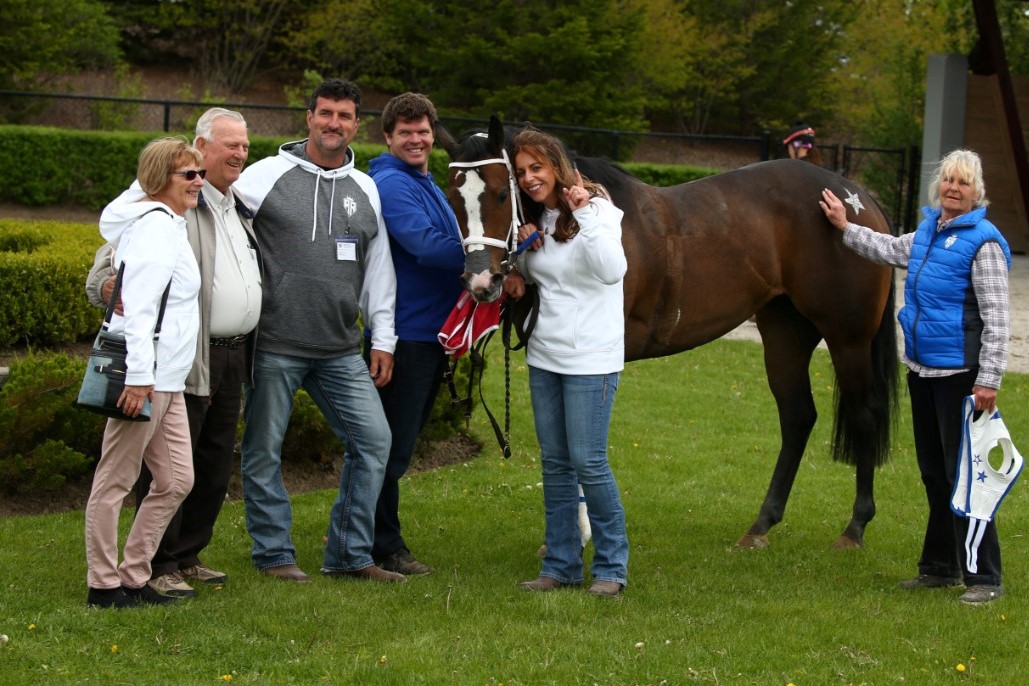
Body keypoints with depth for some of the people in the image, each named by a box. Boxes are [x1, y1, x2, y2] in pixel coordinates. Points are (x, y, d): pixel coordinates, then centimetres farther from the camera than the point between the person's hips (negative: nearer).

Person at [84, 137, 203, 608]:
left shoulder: (169, 225, 18)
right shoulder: (155, 226, -13)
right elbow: (138, 307, -21)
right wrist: (139, 375, -25)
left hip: (166, 381, 10)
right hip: (144, 378, -10)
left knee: (176, 481, 11)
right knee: (114, 481, -2)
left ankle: (133, 577, 17)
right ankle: (104, 585, 4)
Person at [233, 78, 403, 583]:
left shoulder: (365, 189, 12)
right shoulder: (268, 175, -1)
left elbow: (378, 267, 16)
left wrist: (383, 340, 13)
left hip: (341, 350, 4)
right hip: (273, 345, -4)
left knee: (373, 439, -1)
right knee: (263, 450, 1)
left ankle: (349, 555, 8)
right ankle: (274, 552, 15)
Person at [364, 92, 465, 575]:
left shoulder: (427, 185, 18)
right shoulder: (392, 184, -14)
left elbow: (447, 247, 21)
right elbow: (426, 246, -24)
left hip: (433, 331, 10)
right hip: (404, 332, -10)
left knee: (401, 440, 16)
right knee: (393, 444, -3)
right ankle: (385, 548, 4)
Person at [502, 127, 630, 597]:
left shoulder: (595, 211, -12)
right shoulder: (536, 220, 8)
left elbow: (613, 271, -27)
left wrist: (586, 217, -34)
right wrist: (517, 272, 2)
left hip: (590, 359, -7)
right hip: (545, 355, 7)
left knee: (588, 461, -7)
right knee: (555, 462, 10)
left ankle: (611, 565, 5)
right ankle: (561, 564, 18)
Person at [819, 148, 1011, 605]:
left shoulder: (982, 242, -13)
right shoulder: (928, 232, 11)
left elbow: (996, 317, -16)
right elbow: (889, 250, 33)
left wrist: (989, 380, -20)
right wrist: (845, 227, 38)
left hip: (959, 374, -8)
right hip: (921, 369, 8)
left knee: (962, 474, -8)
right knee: (933, 473, 15)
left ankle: (984, 579, -4)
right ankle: (940, 568, 26)